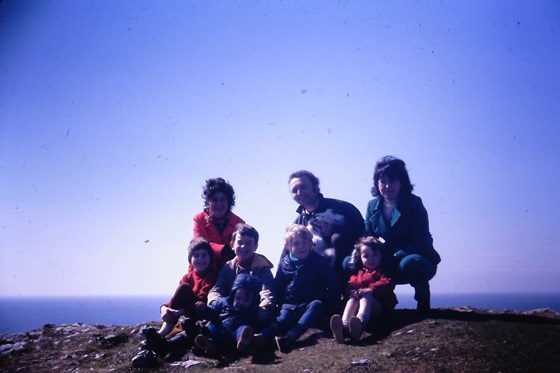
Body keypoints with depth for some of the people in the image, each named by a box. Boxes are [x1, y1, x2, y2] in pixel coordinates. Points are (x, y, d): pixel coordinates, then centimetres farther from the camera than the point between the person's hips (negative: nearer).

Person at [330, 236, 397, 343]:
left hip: (379, 304, -3)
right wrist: (353, 291, -15)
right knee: (352, 299, -29)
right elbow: (350, 285, 12)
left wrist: (370, 290, -23)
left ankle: (360, 323, -70)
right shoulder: (358, 273, 26)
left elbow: (387, 284, -7)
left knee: (365, 298, -34)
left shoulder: (383, 271, 14)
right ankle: (344, 325, -62)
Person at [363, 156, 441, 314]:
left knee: (408, 263, -40)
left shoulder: (414, 203, -14)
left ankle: (422, 297, -7)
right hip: (390, 264, 4)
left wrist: (395, 256, -32)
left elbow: (420, 242, -20)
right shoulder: (372, 206, 1)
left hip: (419, 261, -4)